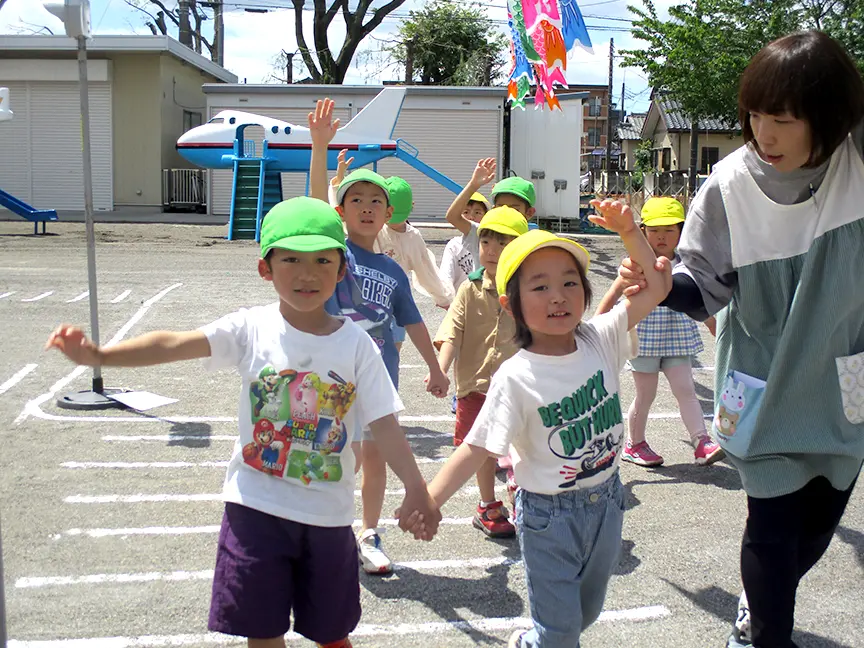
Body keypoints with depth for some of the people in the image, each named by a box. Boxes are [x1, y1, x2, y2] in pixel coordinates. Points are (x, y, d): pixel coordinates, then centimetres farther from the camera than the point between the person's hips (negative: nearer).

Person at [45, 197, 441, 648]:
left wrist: (416, 488, -12)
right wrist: (98, 355, -32)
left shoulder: (357, 345, -8)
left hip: (327, 513, 0)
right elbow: (174, 344, -19)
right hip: (257, 507, 0)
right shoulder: (252, 329, -9)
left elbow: (383, 423, -7)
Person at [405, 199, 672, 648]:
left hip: (606, 500, 5)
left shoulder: (600, 339, -8)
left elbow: (657, 287, -5)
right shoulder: (516, 378, -21)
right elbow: (477, 447, -21)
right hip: (549, 513, -5)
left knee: (587, 610, 24)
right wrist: (429, 499, -31)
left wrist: (628, 231, -16)